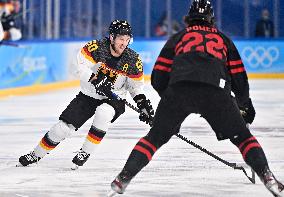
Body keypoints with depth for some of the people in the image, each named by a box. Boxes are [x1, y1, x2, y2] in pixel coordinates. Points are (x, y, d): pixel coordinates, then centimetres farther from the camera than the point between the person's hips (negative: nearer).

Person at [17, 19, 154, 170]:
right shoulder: (96, 48, -18)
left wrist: (142, 103, -12)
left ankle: (85, 153, -19)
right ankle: (36, 155, 17)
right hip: (88, 95, 0)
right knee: (64, 126, -4)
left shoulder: (133, 60, -12)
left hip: (114, 99, 0)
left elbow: (136, 86, 1)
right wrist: (96, 80, -32)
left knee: (103, 112, -35)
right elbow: (80, 66, -21)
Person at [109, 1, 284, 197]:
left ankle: (122, 180, 6)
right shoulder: (223, 39, 33)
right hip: (215, 90, 0)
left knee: (155, 137, 16)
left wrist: (170, 99, 41)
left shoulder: (178, 37, 31)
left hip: (179, 88, 0)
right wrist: (245, 104, 44)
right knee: (242, 136, 15)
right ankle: (268, 178, 0)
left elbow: (158, 78, 24)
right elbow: (239, 78, 28)